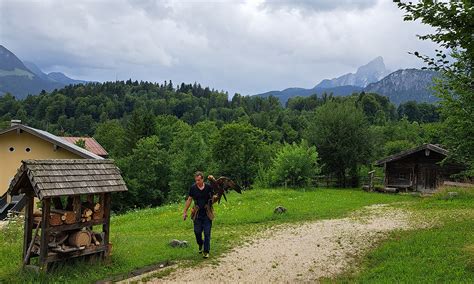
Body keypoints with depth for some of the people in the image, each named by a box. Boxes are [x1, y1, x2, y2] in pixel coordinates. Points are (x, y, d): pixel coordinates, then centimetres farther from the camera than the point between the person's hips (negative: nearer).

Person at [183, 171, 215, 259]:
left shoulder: (208, 187, -7)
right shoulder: (193, 188, -5)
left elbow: (212, 198, 9)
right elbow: (189, 200, 4)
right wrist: (185, 212, 5)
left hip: (207, 214, -1)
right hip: (197, 214, 1)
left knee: (207, 233, 0)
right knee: (197, 231, 6)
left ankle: (206, 251, 12)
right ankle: (200, 245, 37)